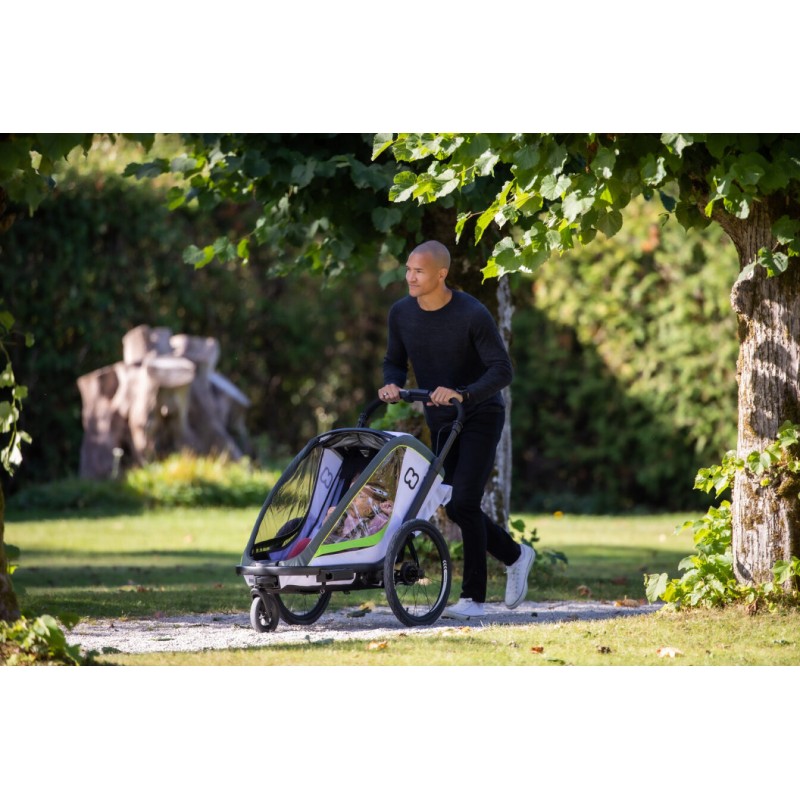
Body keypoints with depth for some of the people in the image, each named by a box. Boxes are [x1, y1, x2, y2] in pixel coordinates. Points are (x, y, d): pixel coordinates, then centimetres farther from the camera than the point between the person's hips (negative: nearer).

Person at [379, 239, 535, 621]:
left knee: (464, 501, -16)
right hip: (440, 421, 6)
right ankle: (515, 555, 30)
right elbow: (395, 361, 9)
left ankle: (473, 598, -9)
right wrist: (391, 385, -14)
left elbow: (502, 371, -21)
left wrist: (463, 393, -36)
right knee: (455, 507, 6)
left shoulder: (473, 315, -20)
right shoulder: (401, 313, -4)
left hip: (480, 416, -6)